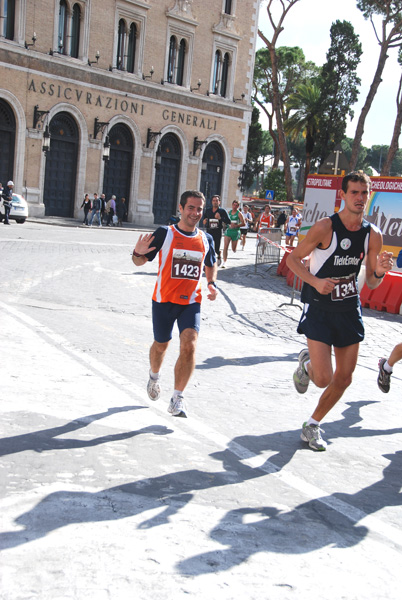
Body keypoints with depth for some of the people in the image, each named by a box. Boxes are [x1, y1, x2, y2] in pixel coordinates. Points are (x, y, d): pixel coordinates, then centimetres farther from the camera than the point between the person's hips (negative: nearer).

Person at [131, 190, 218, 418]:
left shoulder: (206, 239, 4)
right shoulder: (164, 233, -7)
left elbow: (211, 264, 23)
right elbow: (140, 261, -4)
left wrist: (212, 284, 4)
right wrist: (138, 253, -28)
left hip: (192, 302, 2)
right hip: (164, 299, -1)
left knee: (189, 345, -17)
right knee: (161, 345, 16)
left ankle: (178, 399, -8)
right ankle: (154, 376, 49)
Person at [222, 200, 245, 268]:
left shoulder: (239, 213, -5)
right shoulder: (229, 212, 8)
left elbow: (243, 223, -10)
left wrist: (236, 226, -21)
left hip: (235, 231, -3)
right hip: (228, 231, 3)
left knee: (234, 249, 6)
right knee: (225, 247, -13)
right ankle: (224, 262, -12)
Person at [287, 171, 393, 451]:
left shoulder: (373, 234, -1)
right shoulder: (325, 227, -15)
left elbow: (371, 283, 6)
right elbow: (293, 258, -7)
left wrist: (380, 272, -17)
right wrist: (316, 282, -22)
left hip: (350, 309, 5)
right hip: (319, 309, -5)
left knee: (344, 378, 8)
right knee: (323, 378, -12)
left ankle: (312, 426, 28)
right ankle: (307, 362, 25)